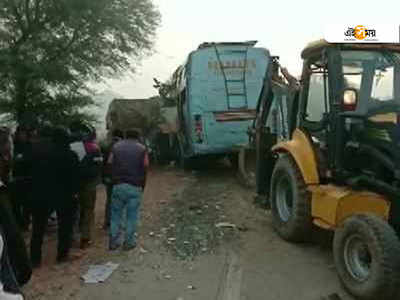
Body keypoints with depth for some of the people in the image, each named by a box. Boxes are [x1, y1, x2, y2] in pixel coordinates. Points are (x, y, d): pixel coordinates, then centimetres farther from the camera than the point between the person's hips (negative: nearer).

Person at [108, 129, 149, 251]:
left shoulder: (116, 146, 7)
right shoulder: (142, 149, 2)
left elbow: (110, 165, 3)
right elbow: (145, 168, -1)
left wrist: (114, 181, 11)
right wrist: (142, 186, 8)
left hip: (118, 186, 2)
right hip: (135, 187, -2)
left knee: (115, 215, 12)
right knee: (132, 216, 7)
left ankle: (113, 242, 16)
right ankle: (129, 243, 12)